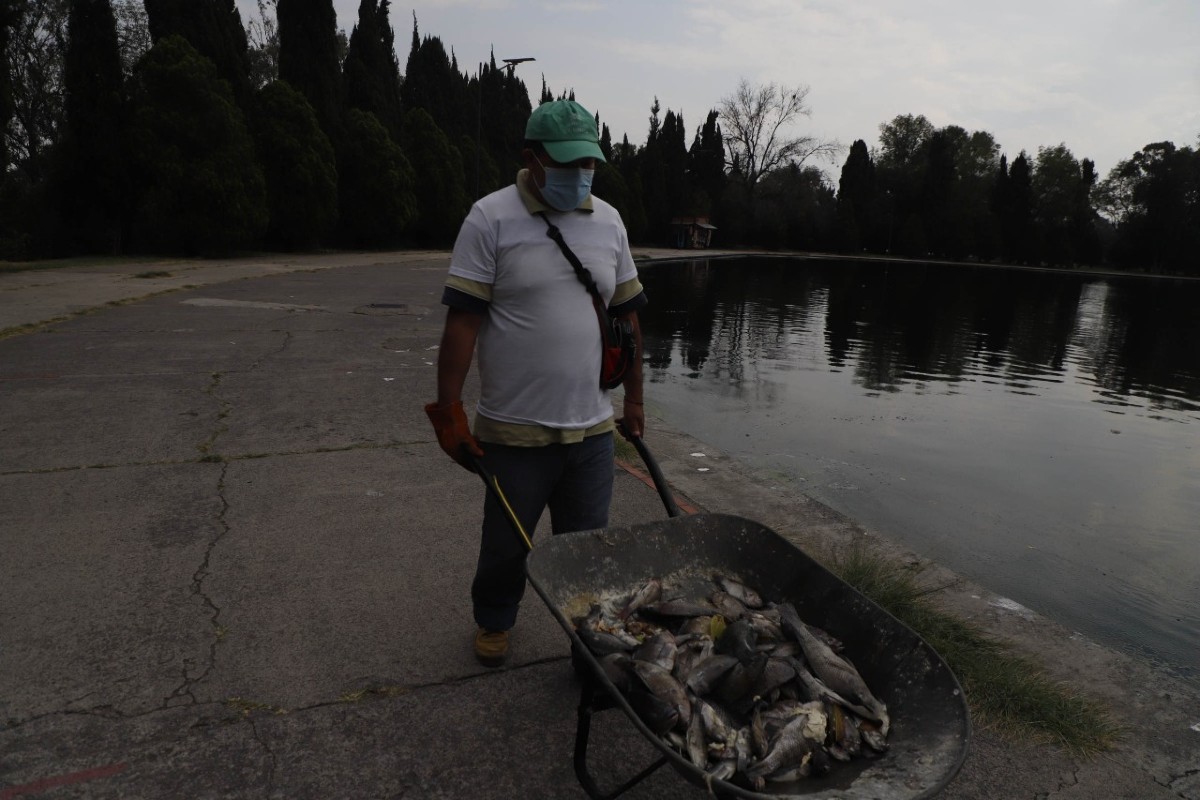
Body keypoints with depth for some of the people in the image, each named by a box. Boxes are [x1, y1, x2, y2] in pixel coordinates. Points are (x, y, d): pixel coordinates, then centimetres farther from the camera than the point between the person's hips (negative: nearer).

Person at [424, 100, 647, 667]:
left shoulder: (608, 221, 8)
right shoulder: (491, 218, -8)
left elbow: (626, 314, 13)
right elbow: (463, 319, -11)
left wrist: (633, 397, 15)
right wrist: (449, 410, -14)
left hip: (592, 428, 4)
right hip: (514, 430, -3)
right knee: (505, 543, 15)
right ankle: (493, 621, 42)